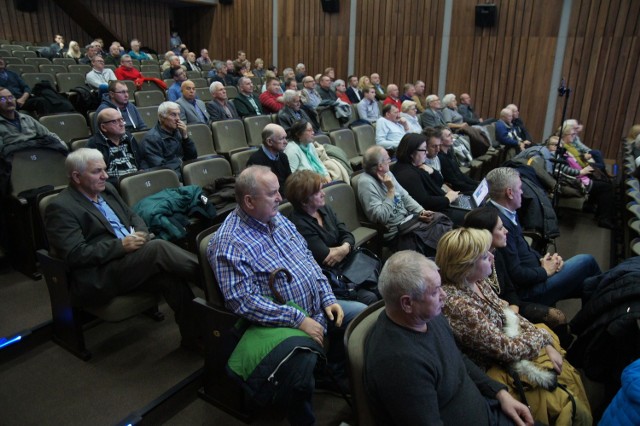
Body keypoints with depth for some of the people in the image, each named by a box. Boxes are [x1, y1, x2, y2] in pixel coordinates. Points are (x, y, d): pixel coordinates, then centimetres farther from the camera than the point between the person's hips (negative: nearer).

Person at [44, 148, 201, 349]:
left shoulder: (107, 190, 16)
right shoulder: (60, 208, -6)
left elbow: (133, 216, 23)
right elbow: (75, 255, -14)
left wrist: (140, 233, -1)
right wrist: (121, 245, -20)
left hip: (130, 259, 7)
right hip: (97, 280, -6)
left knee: (171, 276, -24)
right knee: (157, 247, -29)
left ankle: (194, 336, -17)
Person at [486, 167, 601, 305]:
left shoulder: (506, 213, 3)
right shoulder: (501, 223, -29)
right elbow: (516, 274, -27)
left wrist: (543, 259, -1)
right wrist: (545, 271, -10)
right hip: (528, 291, -9)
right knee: (586, 261, 0)